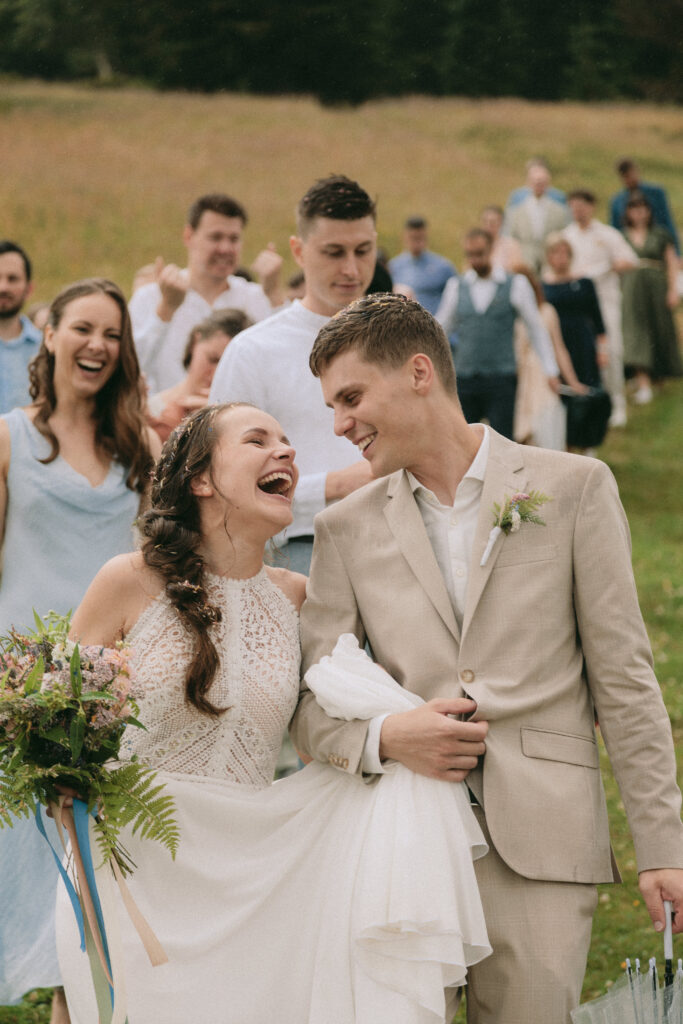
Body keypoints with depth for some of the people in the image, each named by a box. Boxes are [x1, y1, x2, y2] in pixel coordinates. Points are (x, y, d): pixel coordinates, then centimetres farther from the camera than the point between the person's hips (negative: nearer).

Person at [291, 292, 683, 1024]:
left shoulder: (572, 487, 4)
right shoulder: (347, 527, 11)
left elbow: (623, 677, 2)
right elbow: (310, 705, 10)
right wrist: (382, 737, -12)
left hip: (538, 849, -2)